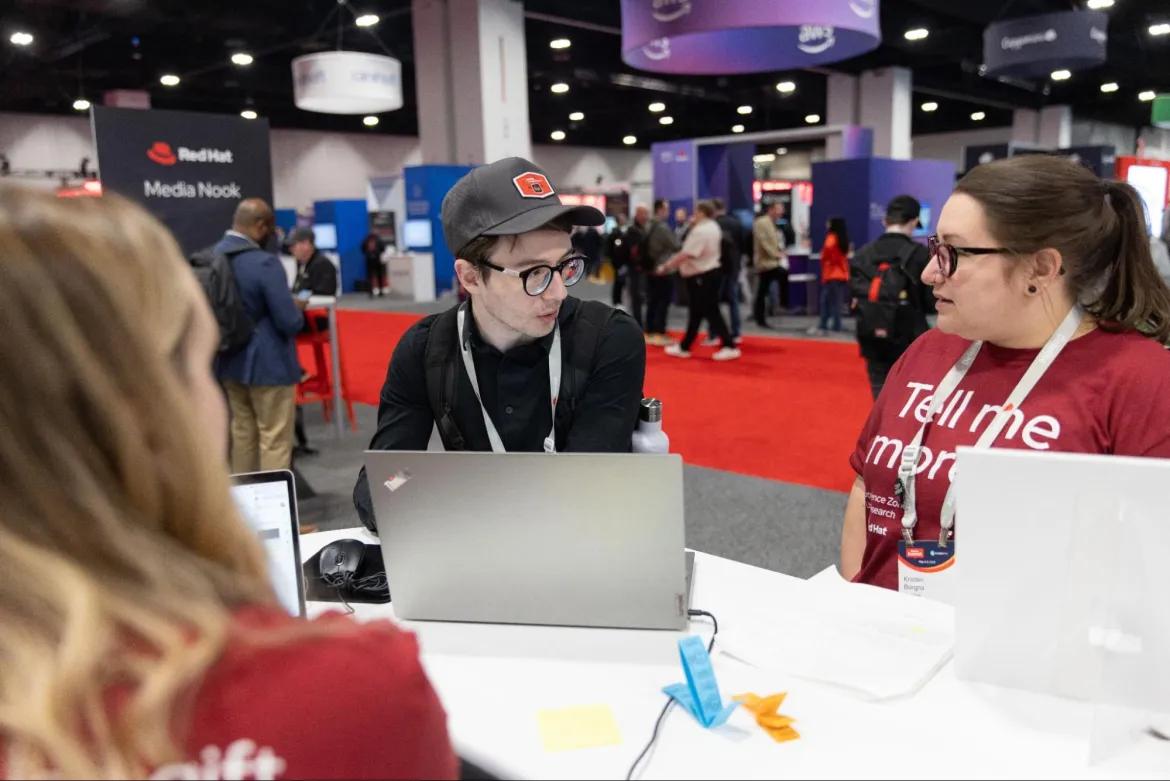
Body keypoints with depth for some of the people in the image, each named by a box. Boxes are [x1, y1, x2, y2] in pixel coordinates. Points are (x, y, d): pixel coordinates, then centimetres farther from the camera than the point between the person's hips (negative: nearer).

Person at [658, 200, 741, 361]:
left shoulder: (700, 230, -19)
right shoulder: (713, 227, 12)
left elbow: (685, 254, -24)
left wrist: (666, 267, -18)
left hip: (702, 277, -10)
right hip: (710, 273, 10)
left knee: (711, 313, -6)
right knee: (696, 313, 14)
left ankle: (729, 347, -4)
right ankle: (684, 347, 22)